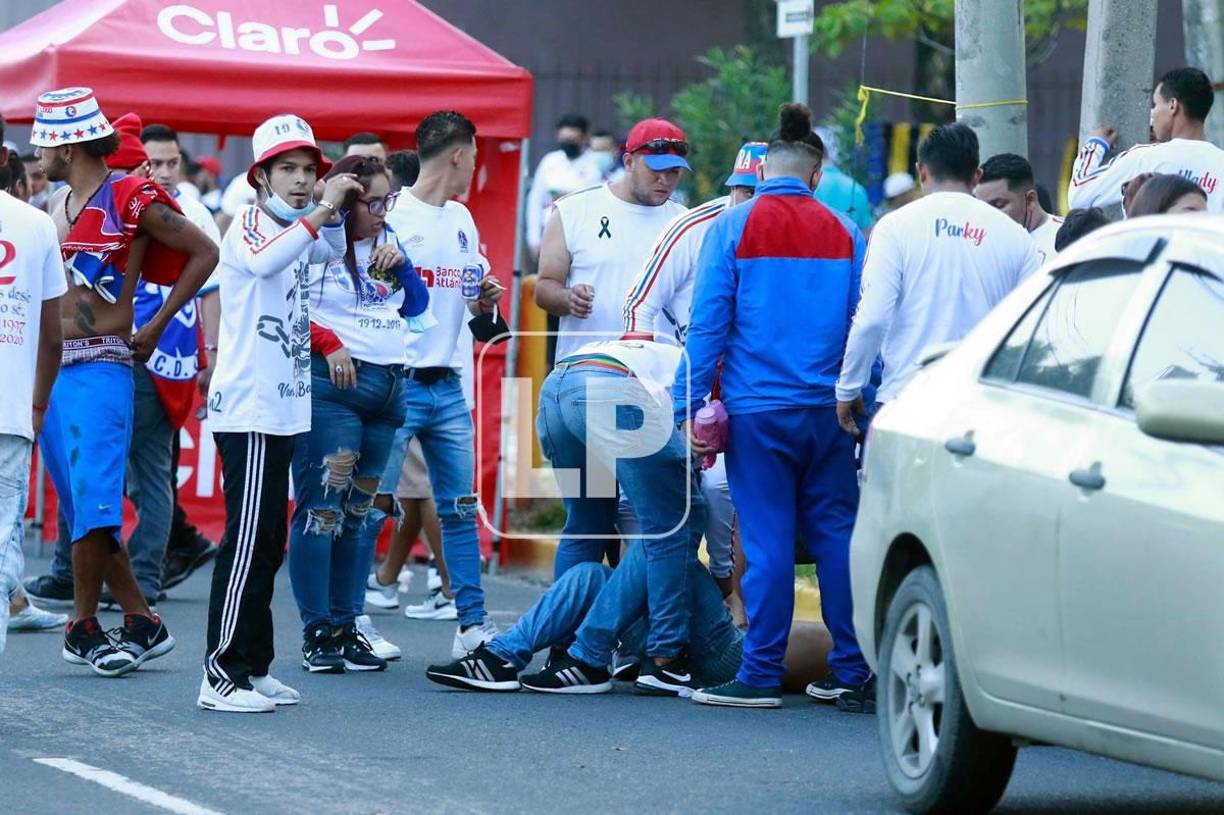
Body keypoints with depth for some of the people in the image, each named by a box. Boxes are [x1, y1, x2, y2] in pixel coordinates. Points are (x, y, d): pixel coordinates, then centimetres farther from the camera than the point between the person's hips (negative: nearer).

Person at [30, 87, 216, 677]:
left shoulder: (132, 201, -6)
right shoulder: (51, 208, 14)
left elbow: (204, 254, -2)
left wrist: (155, 326, -2)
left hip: (100, 367, -7)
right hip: (49, 365, 7)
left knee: (93, 500, -12)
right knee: (83, 509, 7)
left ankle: (83, 628, -3)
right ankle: (142, 623, 13)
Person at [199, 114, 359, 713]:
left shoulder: (295, 229, 15)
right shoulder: (248, 225, -9)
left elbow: (330, 251, 35)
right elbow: (264, 261, -32)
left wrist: (332, 210, 16)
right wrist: (319, 212, -30)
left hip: (282, 408, 9)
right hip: (246, 407, -9)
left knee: (267, 542, 11)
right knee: (247, 539, -11)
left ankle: (253, 666, 15)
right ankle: (221, 675, -10)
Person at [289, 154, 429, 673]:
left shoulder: (387, 242, 16)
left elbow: (417, 305, 18)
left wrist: (399, 264, 2)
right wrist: (328, 344, -16)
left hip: (388, 386, 7)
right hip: (332, 382, -7)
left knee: (359, 510, 10)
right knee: (321, 508, -9)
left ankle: (347, 625, 15)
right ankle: (317, 631, -6)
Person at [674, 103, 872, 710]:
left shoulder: (733, 227, -1)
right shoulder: (845, 233, 8)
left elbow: (708, 323, -5)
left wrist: (688, 407, -3)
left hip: (758, 409, -3)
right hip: (828, 410, 3)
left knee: (767, 540, -2)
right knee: (836, 535, 7)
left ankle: (761, 675, 1)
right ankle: (854, 673, 8)